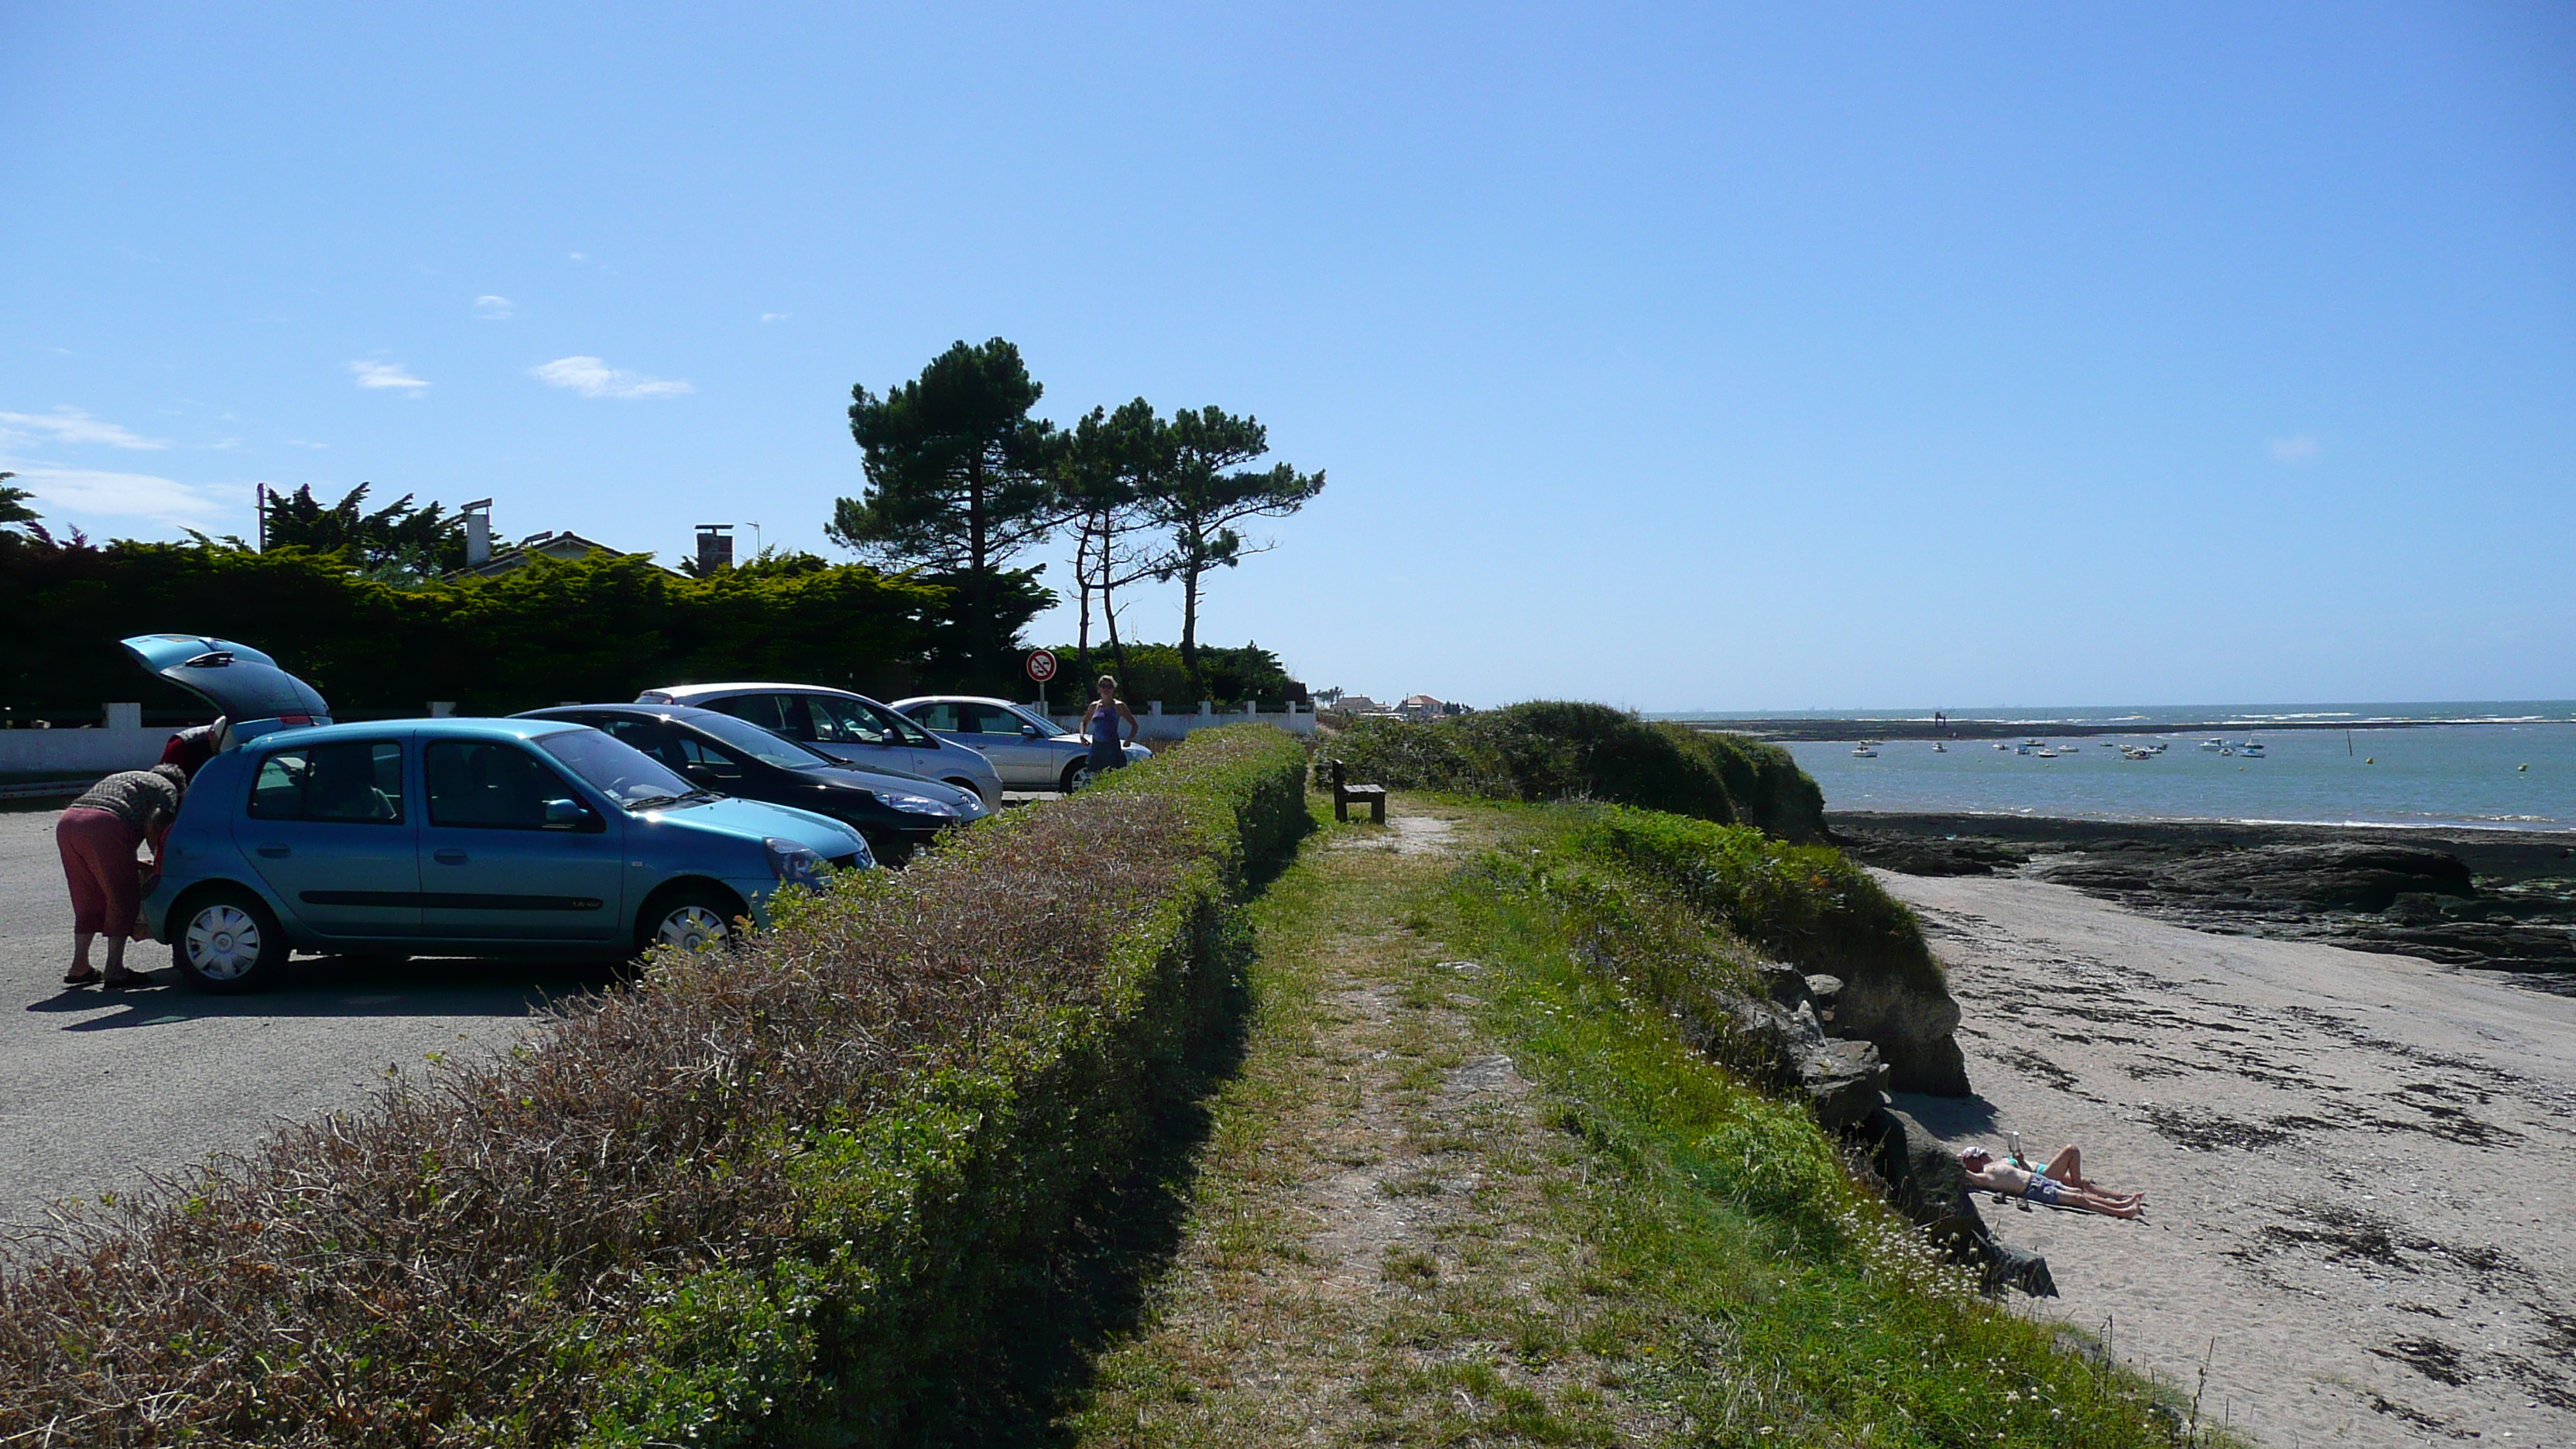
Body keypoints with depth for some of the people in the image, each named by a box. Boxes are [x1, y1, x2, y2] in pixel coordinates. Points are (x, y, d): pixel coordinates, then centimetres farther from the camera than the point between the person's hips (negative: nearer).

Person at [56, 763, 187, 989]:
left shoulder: (128, 778, 38)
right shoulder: (167, 788, 16)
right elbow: (152, 825, -2)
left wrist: (133, 865, 37)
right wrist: (159, 859, 10)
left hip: (66, 822, 8)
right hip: (102, 825, -8)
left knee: (88, 900, 19)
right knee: (123, 899, 1)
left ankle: (79, 967, 23)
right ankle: (115, 971, -1)